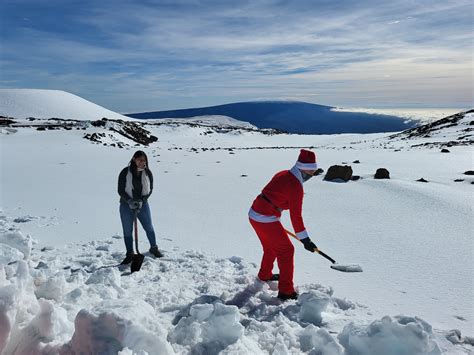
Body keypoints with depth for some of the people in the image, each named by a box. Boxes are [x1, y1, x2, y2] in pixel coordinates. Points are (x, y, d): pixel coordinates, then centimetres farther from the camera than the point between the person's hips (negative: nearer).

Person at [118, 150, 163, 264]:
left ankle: (153, 248, 33)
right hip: (126, 205, -2)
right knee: (127, 231, 6)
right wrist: (129, 201, -20)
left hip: (143, 204, 2)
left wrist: (142, 200, -15)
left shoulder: (148, 173, -6)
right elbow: (121, 190, -8)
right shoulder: (125, 172, -12)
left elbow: (150, 189, -1)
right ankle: (129, 254, 22)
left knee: (149, 228, 11)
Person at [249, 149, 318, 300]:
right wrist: (305, 240, -9)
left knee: (271, 247, 28)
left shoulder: (283, 174, 9)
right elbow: (296, 216, -16)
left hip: (254, 214, 9)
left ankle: (265, 275, 48)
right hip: (266, 220, -9)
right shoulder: (296, 186, -17)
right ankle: (286, 291, 8)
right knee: (286, 250, 4)